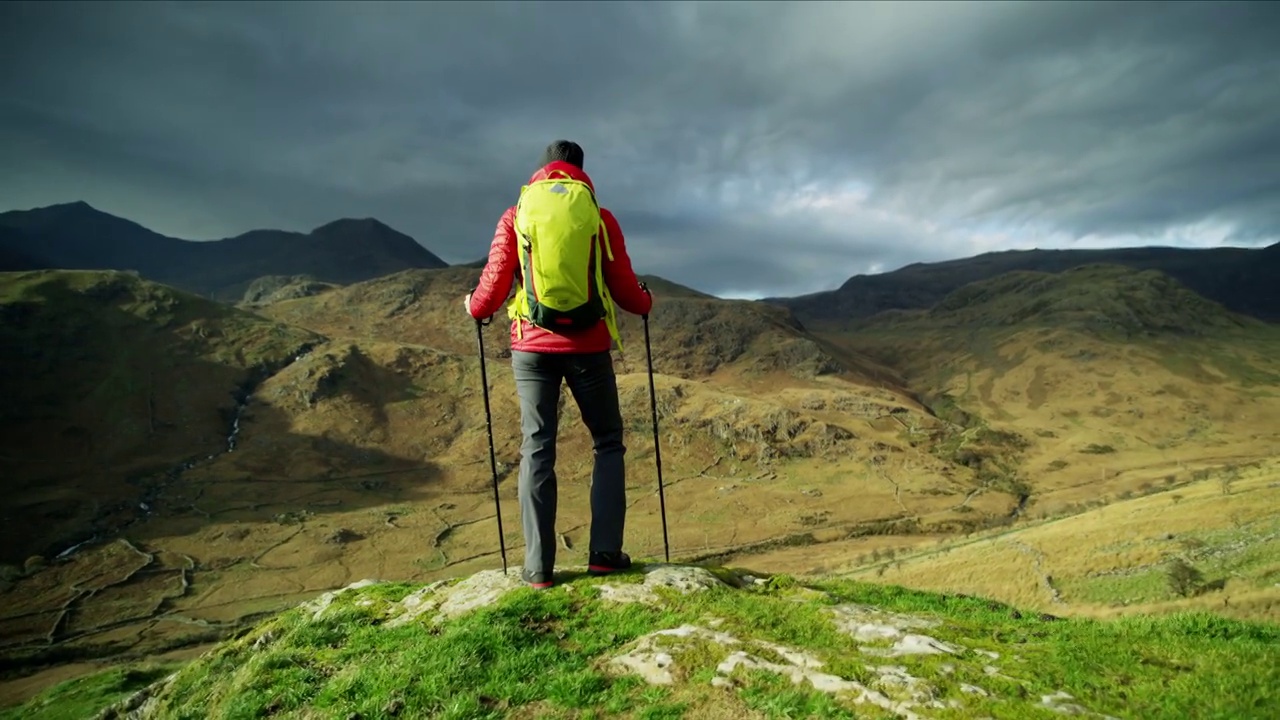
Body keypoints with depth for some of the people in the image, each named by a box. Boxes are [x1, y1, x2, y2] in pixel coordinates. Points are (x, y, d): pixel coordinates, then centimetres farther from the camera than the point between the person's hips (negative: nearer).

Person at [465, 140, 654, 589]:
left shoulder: (516, 217, 4)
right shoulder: (600, 217, 2)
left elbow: (495, 283, -1)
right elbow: (623, 287, 1)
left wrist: (475, 307, 20)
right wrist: (645, 303, 22)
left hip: (532, 346, 1)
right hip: (588, 345, -1)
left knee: (537, 450, 5)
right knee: (608, 444, 12)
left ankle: (539, 567, 4)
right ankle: (604, 552, 7)